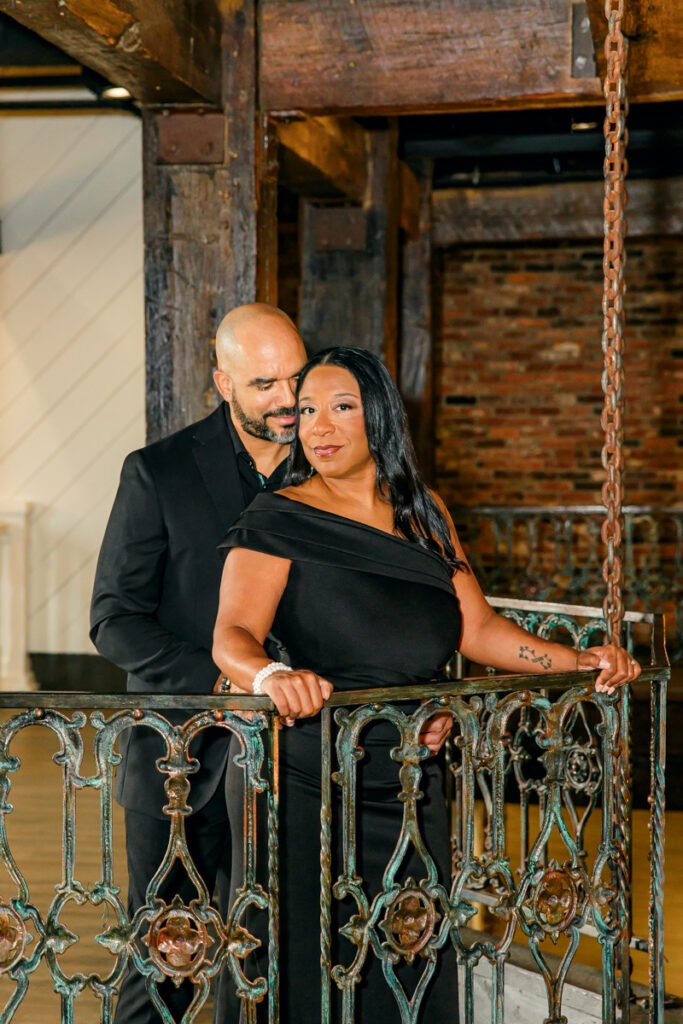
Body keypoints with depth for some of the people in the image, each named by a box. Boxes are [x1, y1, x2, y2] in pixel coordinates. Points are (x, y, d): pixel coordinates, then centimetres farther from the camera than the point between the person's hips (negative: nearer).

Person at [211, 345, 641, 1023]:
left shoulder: (423, 513, 11)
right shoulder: (278, 522, -6)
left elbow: (476, 628, 12)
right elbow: (233, 635, -19)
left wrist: (578, 661, 1)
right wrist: (269, 676, -41)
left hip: (409, 787, 5)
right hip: (305, 788, -5)